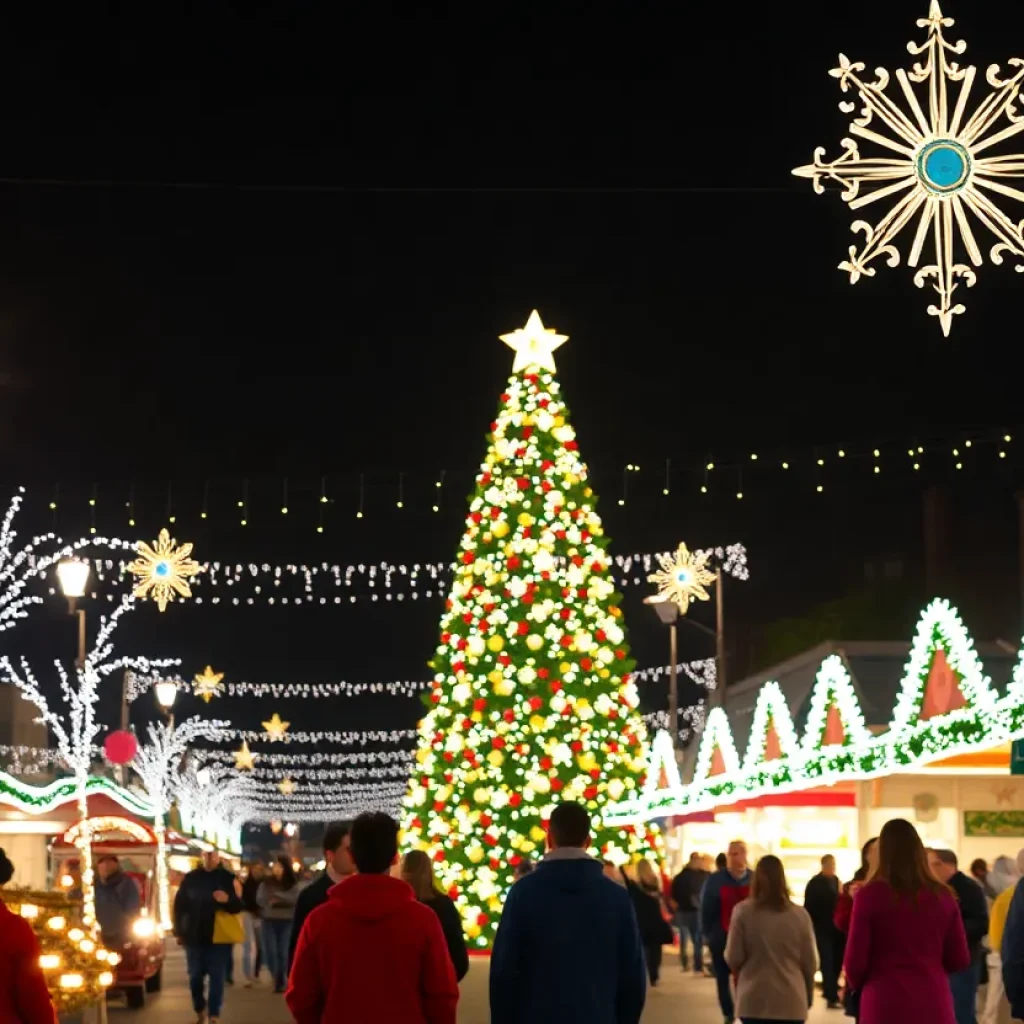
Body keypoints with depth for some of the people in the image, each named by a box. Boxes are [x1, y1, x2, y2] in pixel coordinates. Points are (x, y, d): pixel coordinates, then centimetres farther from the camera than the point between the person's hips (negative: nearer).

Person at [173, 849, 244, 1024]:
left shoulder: (228, 878, -1)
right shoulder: (190, 878, 4)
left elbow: (238, 906, -3)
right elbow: (179, 905, 6)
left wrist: (228, 900, -25)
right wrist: (179, 932, 3)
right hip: (194, 936, 2)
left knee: (217, 977, -2)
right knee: (195, 976, 9)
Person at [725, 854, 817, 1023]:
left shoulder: (743, 911, -5)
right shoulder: (799, 915, -1)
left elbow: (733, 958, -4)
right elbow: (809, 962, 5)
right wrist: (808, 997, 21)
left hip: (753, 1001, -1)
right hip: (791, 1002, 1)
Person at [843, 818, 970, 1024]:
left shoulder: (869, 895, -6)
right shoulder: (942, 895, 3)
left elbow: (855, 961, -4)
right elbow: (960, 960, 9)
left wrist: (858, 985, 18)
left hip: (885, 1007, -3)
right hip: (934, 1006, 3)